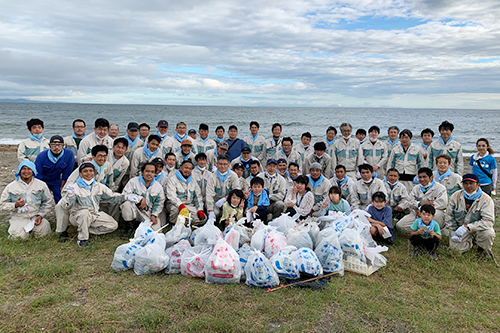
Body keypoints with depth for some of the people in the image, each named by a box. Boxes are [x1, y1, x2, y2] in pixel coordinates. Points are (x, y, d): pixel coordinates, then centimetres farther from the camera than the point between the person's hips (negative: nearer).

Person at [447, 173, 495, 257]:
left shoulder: (486, 199, -15)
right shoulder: (455, 196, -6)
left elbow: (488, 221, -25)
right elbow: (449, 216, 2)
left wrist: (467, 227, -35)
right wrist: (455, 231, -7)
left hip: (478, 227, -2)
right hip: (460, 227, 2)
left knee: (488, 233, -34)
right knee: (455, 247, -16)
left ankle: (484, 249, 2)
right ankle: (472, 240, 18)